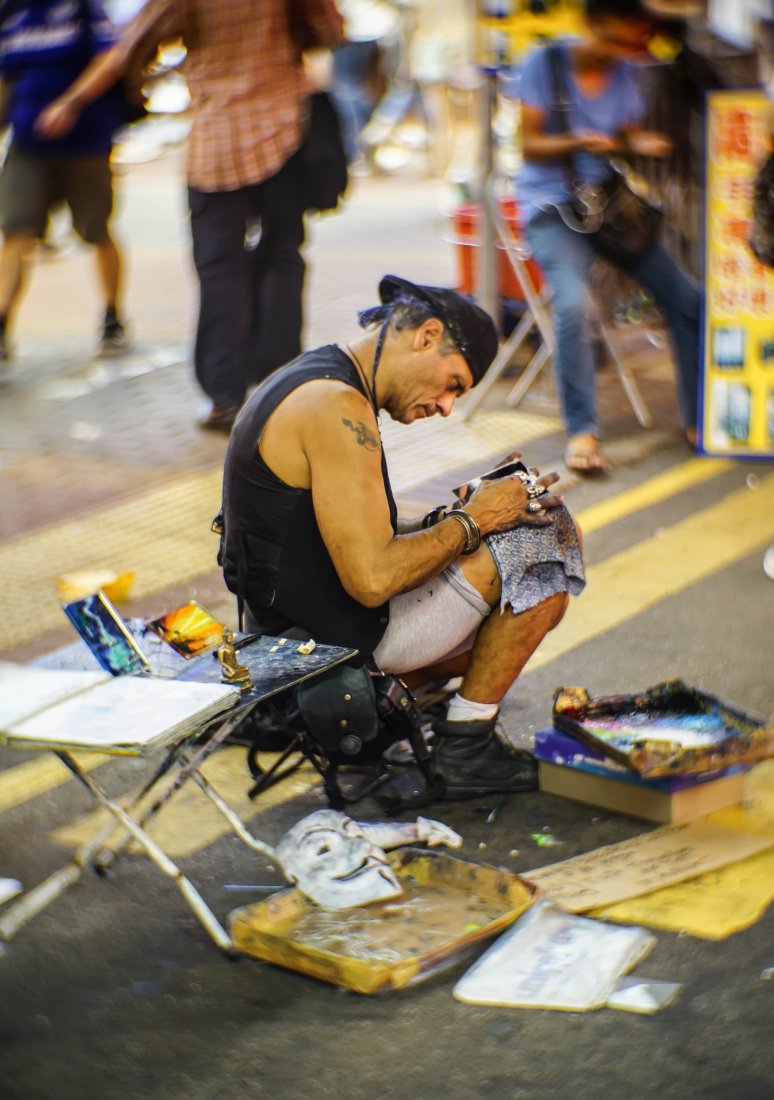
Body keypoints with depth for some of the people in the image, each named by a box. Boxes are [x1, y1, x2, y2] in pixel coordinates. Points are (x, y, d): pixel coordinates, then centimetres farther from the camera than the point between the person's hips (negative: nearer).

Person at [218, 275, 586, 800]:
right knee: (547, 536, -6)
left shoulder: (311, 381, 12)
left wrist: (449, 519, 6)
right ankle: (465, 746, 1)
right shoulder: (336, 407, -21)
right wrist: (471, 521, -12)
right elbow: (372, 580, -26)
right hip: (342, 634, -11)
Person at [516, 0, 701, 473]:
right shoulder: (545, 63, -7)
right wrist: (578, 143, -26)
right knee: (574, 301, -32)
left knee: (686, 296, -7)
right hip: (552, 206, -5)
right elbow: (530, 145, -7)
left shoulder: (625, 73, 7)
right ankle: (582, 431, -24)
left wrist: (641, 145, -9)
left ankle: (699, 420, 6)